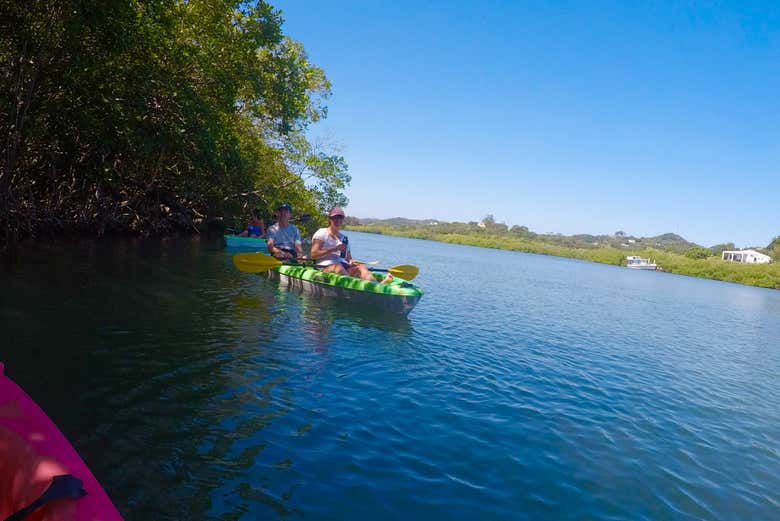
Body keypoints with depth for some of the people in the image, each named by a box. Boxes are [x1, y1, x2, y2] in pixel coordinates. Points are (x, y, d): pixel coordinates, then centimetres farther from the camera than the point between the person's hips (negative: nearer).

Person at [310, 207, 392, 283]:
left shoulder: (344, 238, 25)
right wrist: (334, 249, -13)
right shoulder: (321, 233, 8)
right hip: (325, 267, -4)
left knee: (362, 267, -24)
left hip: (344, 266, 4)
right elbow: (313, 254, -5)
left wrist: (351, 262, -3)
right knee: (338, 267, -37)